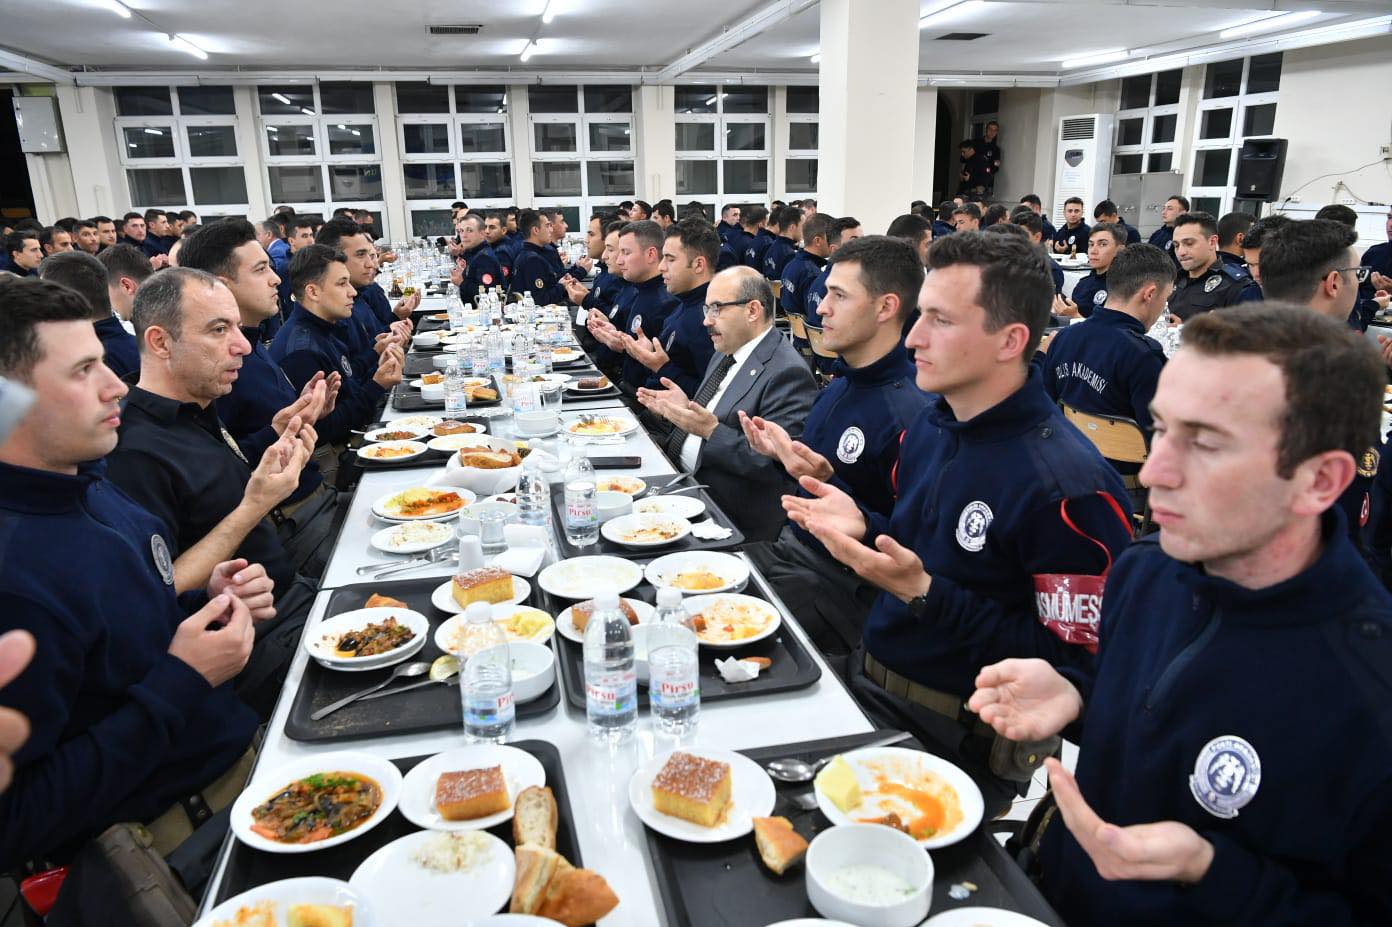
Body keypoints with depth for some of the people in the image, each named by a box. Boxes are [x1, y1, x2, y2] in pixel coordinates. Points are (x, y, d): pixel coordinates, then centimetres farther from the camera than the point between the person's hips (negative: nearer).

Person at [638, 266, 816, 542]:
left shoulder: (787, 373, -16)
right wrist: (685, 408, 3)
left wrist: (712, 431, -27)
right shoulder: (725, 355, 15)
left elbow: (776, 463, -23)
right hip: (679, 481, 8)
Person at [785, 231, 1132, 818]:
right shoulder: (930, 423, 1)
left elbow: (1075, 660, -23)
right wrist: (862, 529, -6)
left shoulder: (1068, 485, -25)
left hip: (959, 743, -7)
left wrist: (924, 593, -27)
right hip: (867, 686, 7)